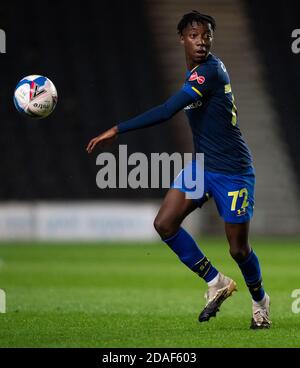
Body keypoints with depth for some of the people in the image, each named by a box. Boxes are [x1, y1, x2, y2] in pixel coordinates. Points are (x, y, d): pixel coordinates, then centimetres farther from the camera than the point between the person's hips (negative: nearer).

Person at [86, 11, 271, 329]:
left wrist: (117, 130, -31)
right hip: (201, 165, 8)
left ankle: (260, 301, 30)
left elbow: (167, 111, -31)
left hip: (233, 171, -8)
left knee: (238, 248, 0)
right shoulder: (192, 74, 6)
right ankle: (216, 284, 8)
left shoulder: (210, 70, -22)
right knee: (165, 223, -9)